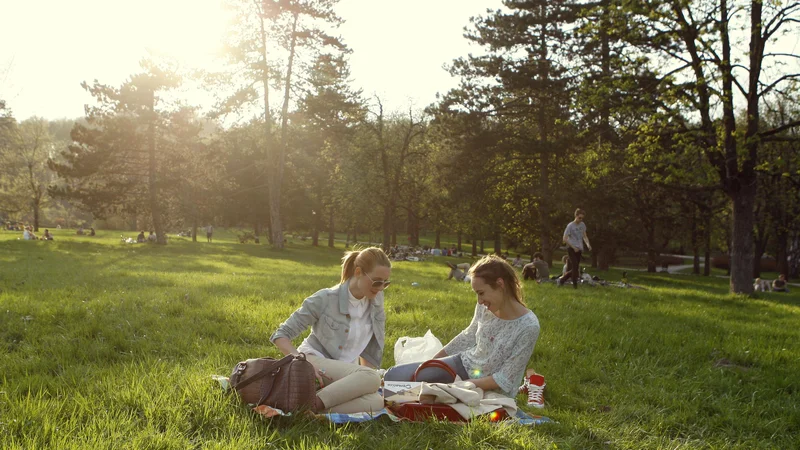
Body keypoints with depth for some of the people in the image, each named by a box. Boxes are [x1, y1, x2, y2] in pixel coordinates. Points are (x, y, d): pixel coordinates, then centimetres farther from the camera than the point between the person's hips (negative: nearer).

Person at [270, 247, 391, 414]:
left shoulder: (375, 300, 2)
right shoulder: (325, 300, -12)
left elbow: (371, 350, 12)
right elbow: (280, 335, -10)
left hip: (344, 376, 5)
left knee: (376, 402, -30)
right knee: (371, 378, -34)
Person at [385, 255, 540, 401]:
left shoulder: (528, 326, -25)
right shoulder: (485, 307, -8)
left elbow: (504, 379, -21)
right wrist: (432, 360, 17)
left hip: (490, 392, -5)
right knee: (394, 375, -5)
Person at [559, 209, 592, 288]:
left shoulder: (582, 225, 7)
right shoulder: (570, 226, -11)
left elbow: (584, 236, 16)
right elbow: (565, 239, -10)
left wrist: (588, 244, -4)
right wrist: (573, 247, -15)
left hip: (579, 249, 6)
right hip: (571, 249, -6)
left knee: (575, 268, 7)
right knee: (575, 266, -17)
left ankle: (562, 279, 24)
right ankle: (575, 284, -11)